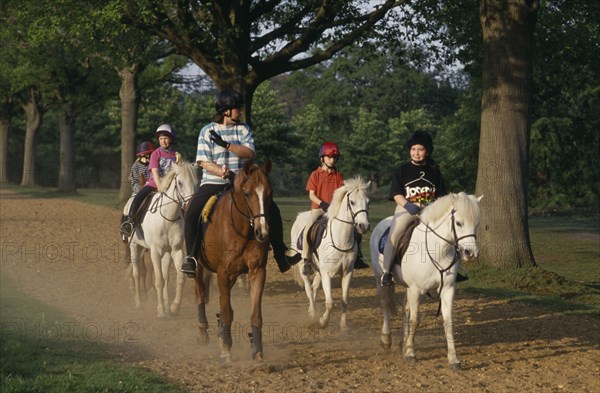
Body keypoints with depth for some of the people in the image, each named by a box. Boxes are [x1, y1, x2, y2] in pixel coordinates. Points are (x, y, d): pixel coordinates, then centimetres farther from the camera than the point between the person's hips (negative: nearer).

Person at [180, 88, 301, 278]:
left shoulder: (243, 129, 7)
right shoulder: (208, 131, -2)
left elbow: (249, 152, -7)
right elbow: (204, 162, -7)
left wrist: (226, 145, -20)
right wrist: (224, 173, -23)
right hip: (213, 182, -3)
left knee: (272, 209, -7)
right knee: (192, 211, -28)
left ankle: (280, 251, 8)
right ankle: (190, 256, -19)